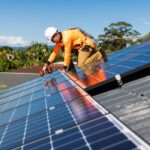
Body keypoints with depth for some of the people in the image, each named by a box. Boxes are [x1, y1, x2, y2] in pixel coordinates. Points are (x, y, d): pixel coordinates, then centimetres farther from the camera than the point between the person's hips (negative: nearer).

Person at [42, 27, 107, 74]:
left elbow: (68, 54, -24)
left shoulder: (66, 37, -25)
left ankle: (98, 55, -9)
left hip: (87, 45, -10)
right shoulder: (59, 39, 4)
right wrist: (46, 65, 0)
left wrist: (64, 69, -17)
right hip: (81, 46, 10)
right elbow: (55, 52, 6)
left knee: (81, 66, -19)